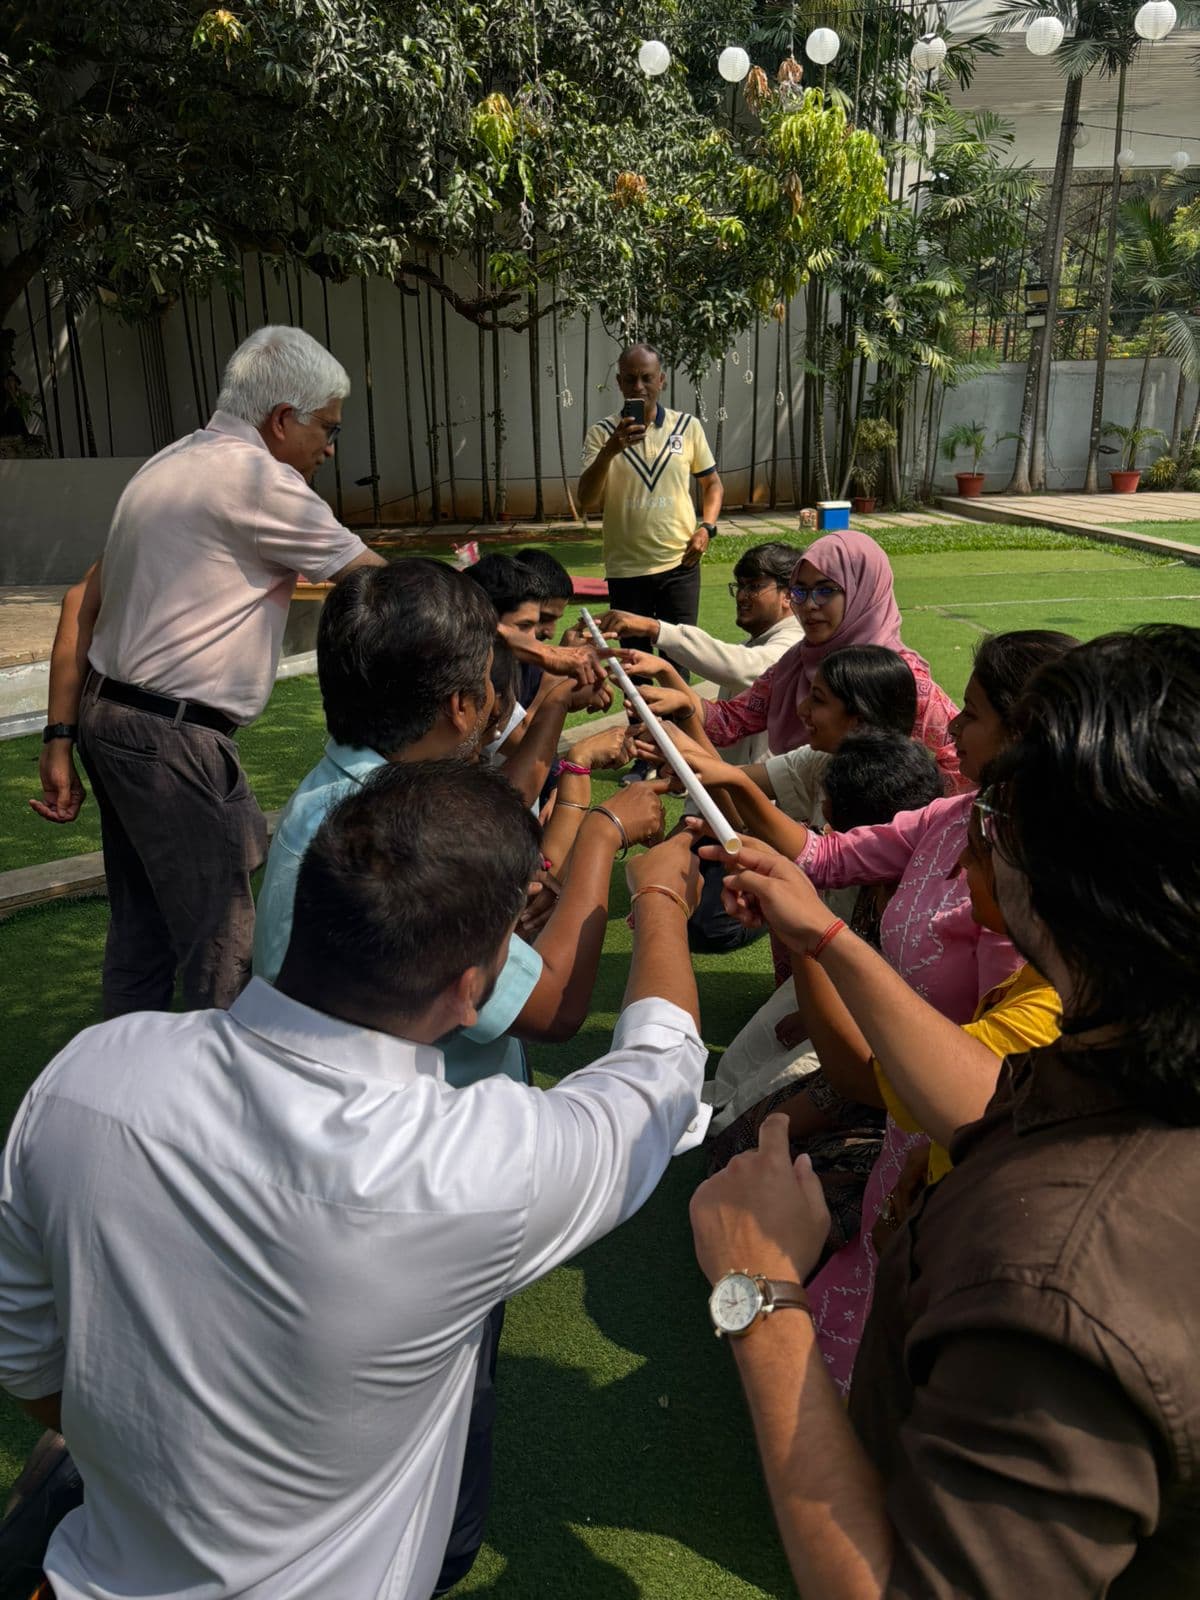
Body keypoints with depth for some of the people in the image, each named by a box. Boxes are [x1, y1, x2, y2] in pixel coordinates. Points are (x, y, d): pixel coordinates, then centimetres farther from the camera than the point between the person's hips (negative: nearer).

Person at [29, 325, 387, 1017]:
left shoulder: (170, 466, 15)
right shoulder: (257, 479, -12)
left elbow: (85, 605, 13)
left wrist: (61, 738, 13)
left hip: (107, 719, 10)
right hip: (173, 738, -10)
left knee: (141, 930, 18)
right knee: (224, 944, -1)